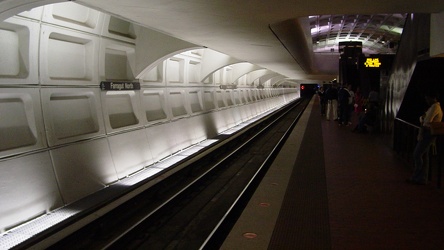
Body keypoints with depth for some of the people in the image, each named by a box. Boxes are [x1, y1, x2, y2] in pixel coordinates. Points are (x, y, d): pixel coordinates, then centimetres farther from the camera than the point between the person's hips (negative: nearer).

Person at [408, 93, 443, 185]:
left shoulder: (435, 107, -13)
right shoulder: (433, 107, 21)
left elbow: (427, 122, -20)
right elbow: (422, 118, 20)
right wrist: (422, 119, -1)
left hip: (428, 134, -10)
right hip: (427, 134, 10)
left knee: (417, 155, -9)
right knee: (424, 156, 10)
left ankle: (416, 177, -3)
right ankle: (422, 179, 13)